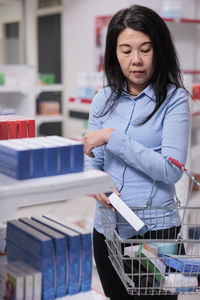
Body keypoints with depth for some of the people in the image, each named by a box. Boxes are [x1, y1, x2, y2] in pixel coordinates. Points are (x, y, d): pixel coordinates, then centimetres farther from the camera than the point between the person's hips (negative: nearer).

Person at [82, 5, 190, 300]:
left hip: (154, 230, -4)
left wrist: (112, 137, -21)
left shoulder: (174, 99, -10)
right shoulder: (104, 100, 4)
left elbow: (171, 170, -19)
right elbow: (92, 162, 8)